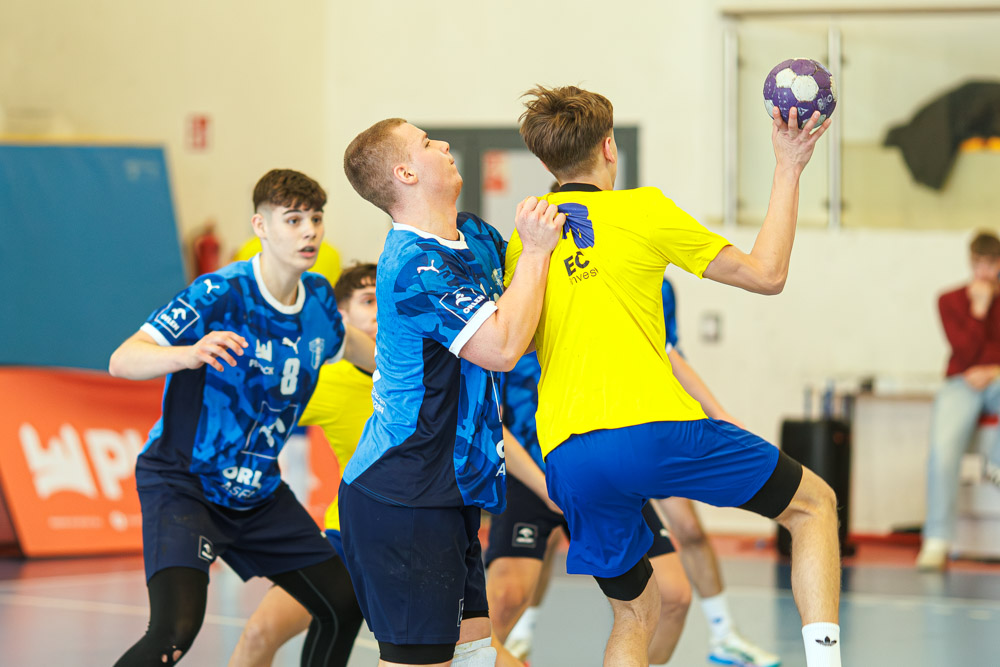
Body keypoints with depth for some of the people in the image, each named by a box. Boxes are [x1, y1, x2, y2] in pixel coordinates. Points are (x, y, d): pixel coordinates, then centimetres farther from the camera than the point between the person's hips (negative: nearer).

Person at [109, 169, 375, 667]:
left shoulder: (318, 298, 1)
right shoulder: (220, 294, -20)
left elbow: (344, 343, 26)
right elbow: (122, 361, -29)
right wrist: (189, 354, -47)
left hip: (259, 491, 7)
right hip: (182, 484, -7)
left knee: (344, 603, 10)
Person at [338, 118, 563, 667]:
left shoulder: (475, 236, 11)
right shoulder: (414, 266, -19)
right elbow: (501, 347, -26)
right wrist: (536, 248, -17)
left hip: (448, 493, 10)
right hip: (402, 499, -10)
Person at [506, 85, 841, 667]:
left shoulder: (520, 239, 15)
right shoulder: (642, 209, 4)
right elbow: (767, 274, 8)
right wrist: (788, 170, 15)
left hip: (566, 456, 4)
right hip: (655, 432, -4)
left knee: (636, 614, 20)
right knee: (814, 503, 14)